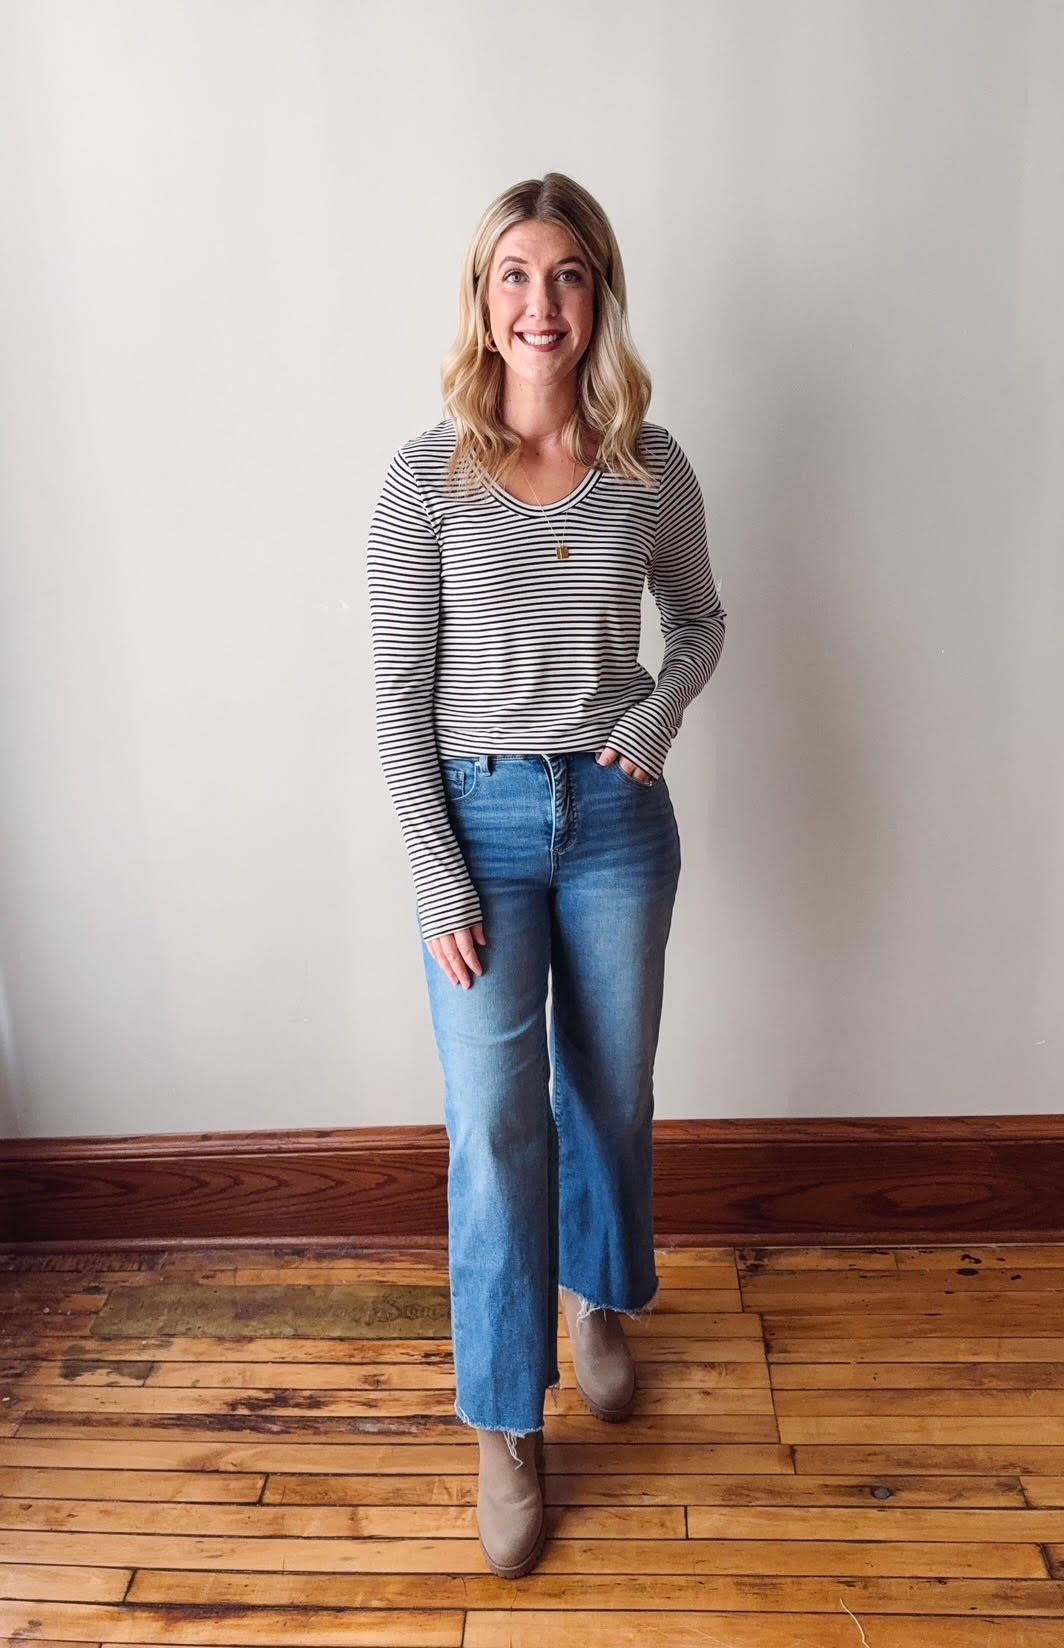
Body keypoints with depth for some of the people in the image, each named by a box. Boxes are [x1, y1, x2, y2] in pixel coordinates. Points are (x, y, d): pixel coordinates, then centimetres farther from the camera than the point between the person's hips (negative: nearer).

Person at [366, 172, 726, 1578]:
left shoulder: (653, 470, 0)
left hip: (616, 818, 3)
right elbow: (398, 700, -7)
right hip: (481, 822, -2)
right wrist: (441, 880, -11)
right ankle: (508, 1430, 21)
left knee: (610, 1091, 16)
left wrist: (660, 714, -5)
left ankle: (598, 1303, 46)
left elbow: (701, 620, 16)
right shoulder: (429, 477, -6)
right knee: (493, 1128, 0)